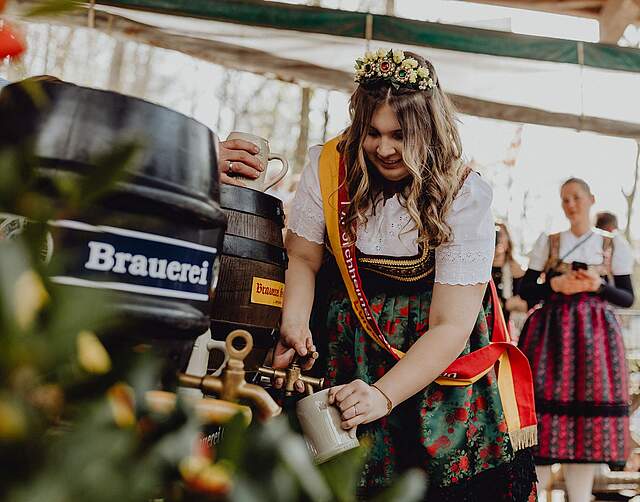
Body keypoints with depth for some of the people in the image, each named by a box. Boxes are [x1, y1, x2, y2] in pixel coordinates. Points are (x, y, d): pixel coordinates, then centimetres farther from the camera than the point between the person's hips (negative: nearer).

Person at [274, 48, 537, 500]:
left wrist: (382, 396, -33)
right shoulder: (328, 166, -11)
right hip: (348, 337, 2)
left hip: (434, 351, -1)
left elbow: (451, 325, -22)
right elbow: (302, 259, -5)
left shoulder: (466, 197, -19)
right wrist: (294, 323, -25)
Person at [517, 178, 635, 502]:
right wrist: (555, 285, -10)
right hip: (550, 333, 0)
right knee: (546, 409, -6)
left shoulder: (614, 244, 9)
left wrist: (599, 286, -10)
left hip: (595, 335, 0)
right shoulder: (547, 241, 9)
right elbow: (525, 290, 7)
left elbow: (628, 298, 7)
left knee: (589, 408, -3)